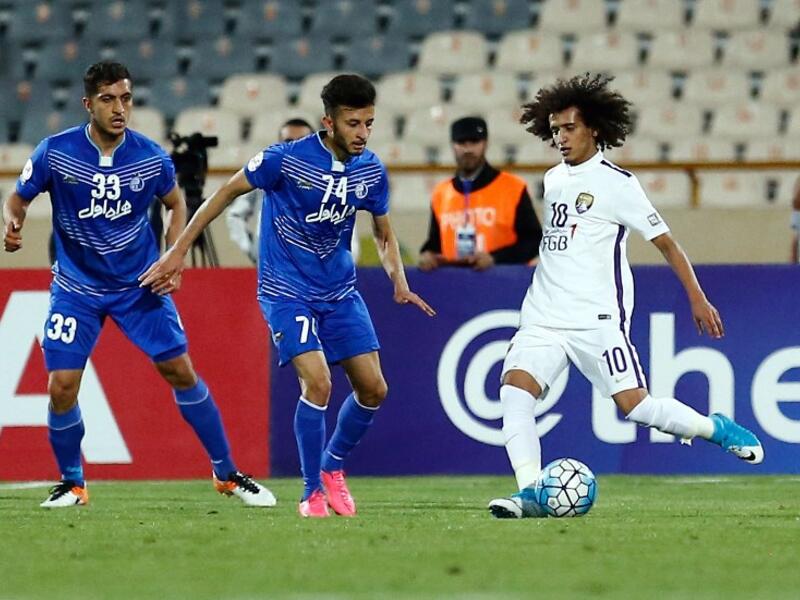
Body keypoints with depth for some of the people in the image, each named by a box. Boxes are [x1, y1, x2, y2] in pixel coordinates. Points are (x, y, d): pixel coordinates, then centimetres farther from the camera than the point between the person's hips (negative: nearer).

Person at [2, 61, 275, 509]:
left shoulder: (151, 157, -11)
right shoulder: (56, 152, -15)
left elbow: (176, 204, 8)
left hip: (140, 284, 1)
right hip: (77, 287, -1)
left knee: (181, 372, -3)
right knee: (62, 387, -8)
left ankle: (226, 473, 11)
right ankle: (72, 483, 15)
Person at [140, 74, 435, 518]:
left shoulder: (371, 170, -3)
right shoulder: (287, 160, -19)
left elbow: (384, 234, 13)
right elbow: (227, 192, -7)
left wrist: (399, 282, -6)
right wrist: (178, 251, -6)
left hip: (340, 292, 6)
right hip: (287, 292, -6)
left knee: (373, 388, 1)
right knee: (318, 383, -21)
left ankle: (332, 467, 27)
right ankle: (313, 492, -4)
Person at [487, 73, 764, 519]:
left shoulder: (615, 183, -5)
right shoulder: (553, 180, 15)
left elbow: (665, 241, -3)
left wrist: (697, 298, -7)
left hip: (598, 318, -6)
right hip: (544, 316, 6)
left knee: (634, 404, -10)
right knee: (515, 388, -17)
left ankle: (716, 428, 17)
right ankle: (530, 493, -21)